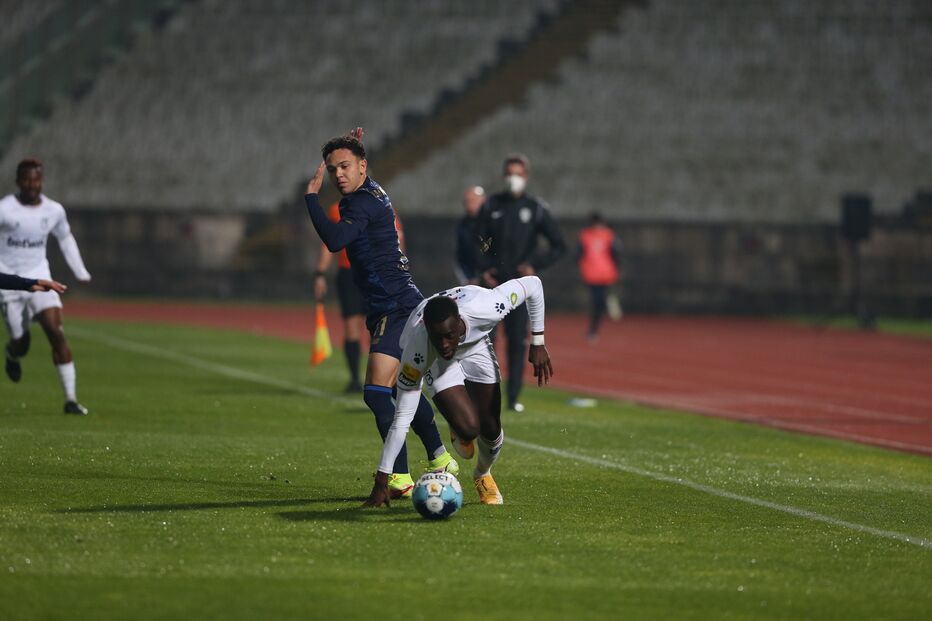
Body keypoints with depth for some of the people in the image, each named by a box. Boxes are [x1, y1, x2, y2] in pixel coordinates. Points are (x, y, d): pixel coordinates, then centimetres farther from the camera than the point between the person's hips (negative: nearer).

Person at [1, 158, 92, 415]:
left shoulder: (54, 211, 0)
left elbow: (65, 239, 18)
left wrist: (81, 273, 15)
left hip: (39, 278, 2)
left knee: (56, 331, -17)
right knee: (21, 343, 2)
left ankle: (71, 399, -16)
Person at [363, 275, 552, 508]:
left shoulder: (484, 309, -42)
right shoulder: (417, 351, -43)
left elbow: (532, 283, -23)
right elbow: (402, 418, -36)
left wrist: (538, 344, -20)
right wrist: (381, 481, -35)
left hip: (475, 345, 2)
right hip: (436, 362, -2)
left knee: (490, 429, -2)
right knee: (468, 428, -23)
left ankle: (483, 475, 33)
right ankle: (460, 433, 17)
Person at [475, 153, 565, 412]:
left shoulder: (536, 209, 3)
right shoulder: (491, 205, 7)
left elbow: (559, 246, 5)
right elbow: (479, 241, 12)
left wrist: (534, 265, -8)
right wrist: (484, 268, -4)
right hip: (493, 282, 1)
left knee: (517, 340, -3)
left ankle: (513, 397, 2)